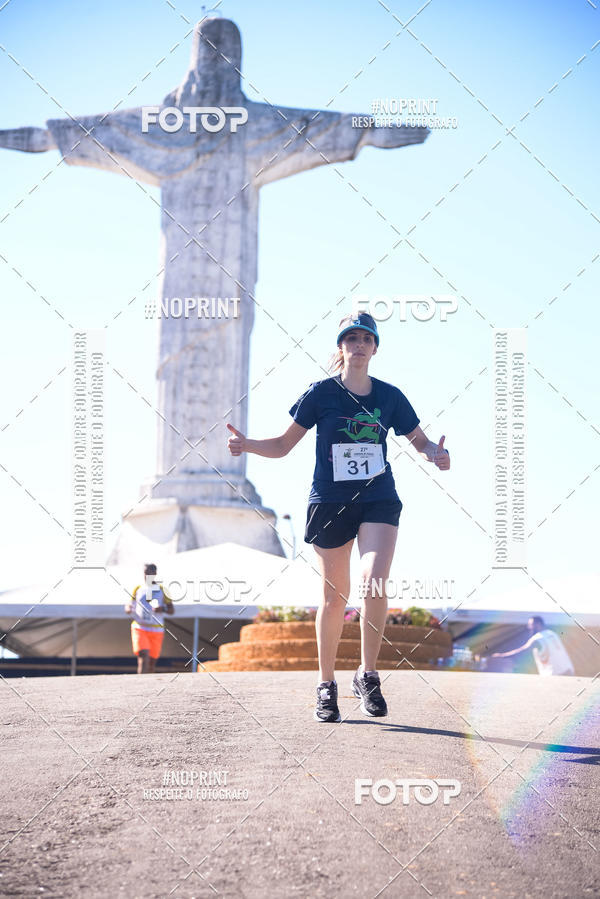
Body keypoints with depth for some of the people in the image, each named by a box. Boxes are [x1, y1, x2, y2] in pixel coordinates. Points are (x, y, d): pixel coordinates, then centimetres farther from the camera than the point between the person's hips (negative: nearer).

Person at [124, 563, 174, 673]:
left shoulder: (162, 590, 5)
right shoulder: (138, 589, 9)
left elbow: (172, 611, 4)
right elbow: (129, 605, 16)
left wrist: (163, 609, -18)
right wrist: (129, 609, -9)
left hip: (156, 630, 1)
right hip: (140, 628, -1)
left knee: (152, 661, 7)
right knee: (143, 657, -19)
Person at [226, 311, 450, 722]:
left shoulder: (389, 395, 4)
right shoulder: (321, 393, -1)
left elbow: (420, 440, 14)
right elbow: (283, 445, 2)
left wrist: (437, 453, -9)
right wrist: (248, 444, -16)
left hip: (379, 499, 1)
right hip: (331, 503, -1)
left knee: (374, 581, -21)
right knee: (335, 597, 3)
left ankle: (368, 675, -4)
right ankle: (327, 685, 18)